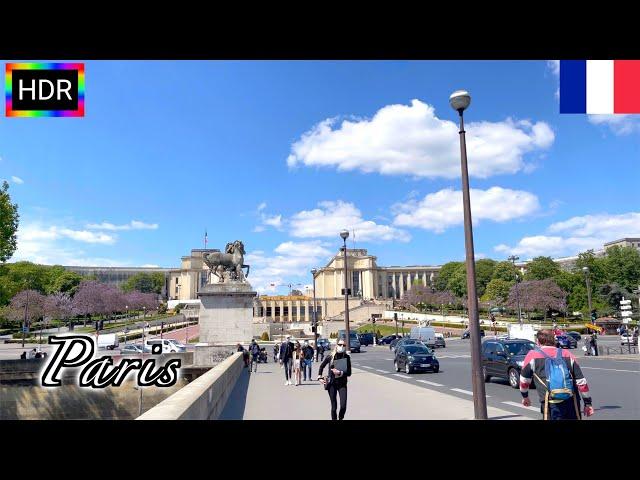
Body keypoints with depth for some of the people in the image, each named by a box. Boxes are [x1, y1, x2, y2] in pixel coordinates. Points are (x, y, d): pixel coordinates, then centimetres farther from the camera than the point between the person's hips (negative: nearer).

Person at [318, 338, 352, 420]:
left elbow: (349, 373, -5)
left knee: (343, 406, -7)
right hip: (331, 384, 0)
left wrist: (340, 373, -19)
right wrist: (320, 377, 5)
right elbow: (321, 366, 11)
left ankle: (341, 418, 22)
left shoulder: (347, 357, -5)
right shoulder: (330, 357, -5)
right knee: (334, 406, 3)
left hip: (342, 384, 0)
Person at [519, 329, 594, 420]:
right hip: (572, 404, 4)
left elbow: (524, 380, 16)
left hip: (551, 405, -3)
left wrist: (525, 396, 33)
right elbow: (581, 381, 10)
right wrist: (588, 403, 19)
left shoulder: (532, 355, 6)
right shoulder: (567, 354, 12)